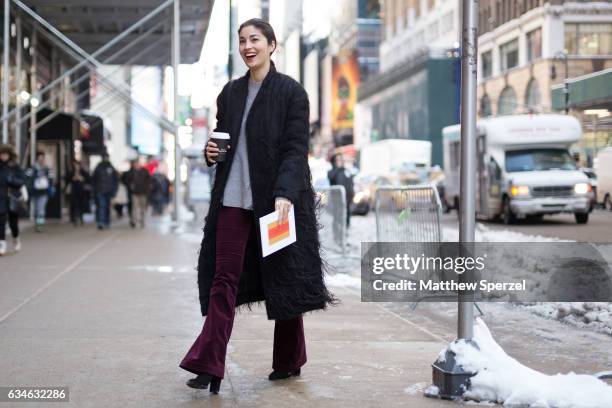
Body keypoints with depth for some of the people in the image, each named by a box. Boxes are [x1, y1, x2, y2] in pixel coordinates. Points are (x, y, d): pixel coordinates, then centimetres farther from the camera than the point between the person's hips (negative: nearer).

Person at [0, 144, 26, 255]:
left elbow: (22, 180, -2)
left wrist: (12, 180, -17)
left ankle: (16, 239, 36)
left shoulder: (15, 167, 0)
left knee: (13, 221, 10)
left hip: (13, 198, 0)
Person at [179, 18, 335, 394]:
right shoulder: (231, 92, 12)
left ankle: (290, 360, 22)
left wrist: (284, 194, -22)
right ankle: (209, 366, -7)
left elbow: (296, 148, -10)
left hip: (275, 198, -4)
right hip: (233, 198, 4)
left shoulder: (291, 92, -4)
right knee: (224, 278, -3)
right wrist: (212, 152, -2)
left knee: (283, 278, 7)